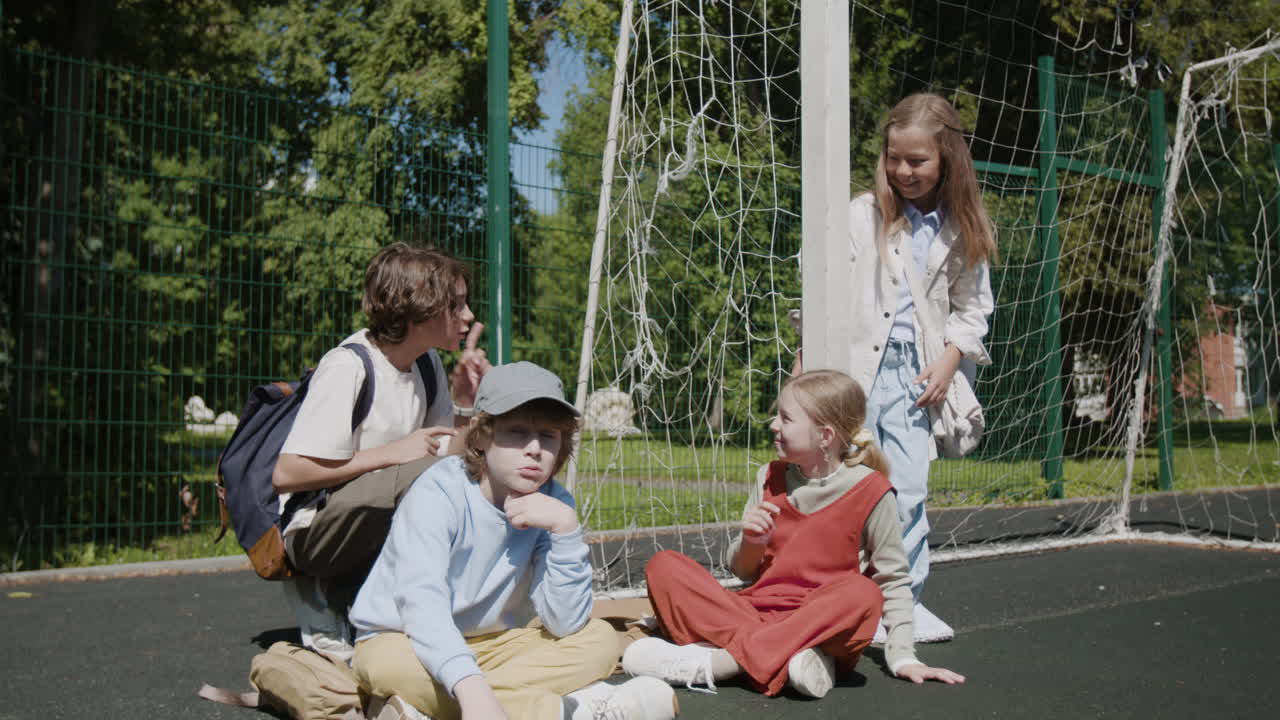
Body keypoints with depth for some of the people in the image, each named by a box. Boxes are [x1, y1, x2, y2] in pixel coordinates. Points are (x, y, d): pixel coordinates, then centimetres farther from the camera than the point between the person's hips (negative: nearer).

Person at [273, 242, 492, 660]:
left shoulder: (428, 364, 6)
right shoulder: (348, 367, -18)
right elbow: (286, 475, -22)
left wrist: (463, 401, -7)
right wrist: (390, 454, -22)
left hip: (366, 528, 9)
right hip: (308, 534, -9)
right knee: (428, 474, -30)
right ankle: (328, 598, -10)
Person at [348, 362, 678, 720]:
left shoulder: (554, 503, -9)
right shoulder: (438, 493, -22)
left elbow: (565, 626, -15)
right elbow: (421, 602, -37)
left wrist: (565, 527, -27)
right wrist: (473, 690, -52)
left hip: (490, 645, 5)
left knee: (600, 639, -15)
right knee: (394, 665, -37)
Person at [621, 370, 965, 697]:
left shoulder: (869, 491, -6)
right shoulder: (771, 479, 6)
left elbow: (892, 580, 1)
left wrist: (902, 657, -5)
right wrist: (751, 542, -9)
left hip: (820, 625, -3)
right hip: (757, 610, 4)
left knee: (862, 595, -37)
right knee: (663, 565, -16)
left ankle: (714, 662, -33)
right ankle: (788, 655, -29)